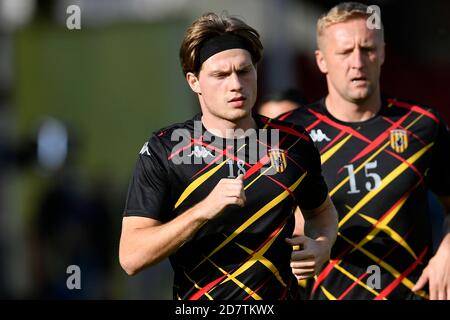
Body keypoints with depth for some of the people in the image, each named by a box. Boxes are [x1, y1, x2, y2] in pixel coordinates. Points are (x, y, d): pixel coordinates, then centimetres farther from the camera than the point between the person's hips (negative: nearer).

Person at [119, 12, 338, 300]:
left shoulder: (294, 143, -2)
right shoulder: (162, 151, -11)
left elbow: (322, 210, 17)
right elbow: (131, 258, -18)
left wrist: (322, 245, -6)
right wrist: (205, 209, -30)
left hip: (281, 295, 2)